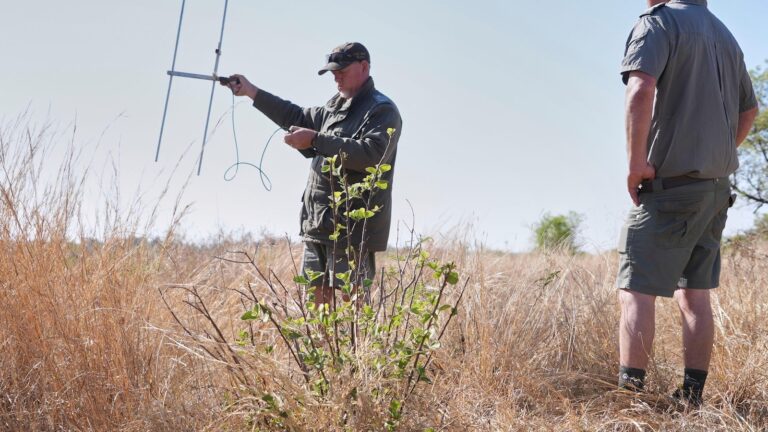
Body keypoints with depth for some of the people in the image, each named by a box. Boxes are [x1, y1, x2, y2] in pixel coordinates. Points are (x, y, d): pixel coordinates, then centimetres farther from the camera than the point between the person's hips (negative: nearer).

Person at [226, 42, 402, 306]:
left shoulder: (382, 110, -7)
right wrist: (252, 92, 25)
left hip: (354, 227, -9)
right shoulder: (335, 107, 20)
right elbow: (298, 118, 32)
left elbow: (372, 155, -23)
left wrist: (316, 140, -21)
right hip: (319, 225, 9)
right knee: (316, 299, 11)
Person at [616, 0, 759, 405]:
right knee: (694, 295, 10)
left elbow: (642, 88, -25)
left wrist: (636, 162, -20)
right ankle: (691, 399, 12)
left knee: (636, 292, -4)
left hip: (670, 185, -8)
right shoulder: (725, 35, 18)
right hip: (716, 188, 8)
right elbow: (749, 110, 27)